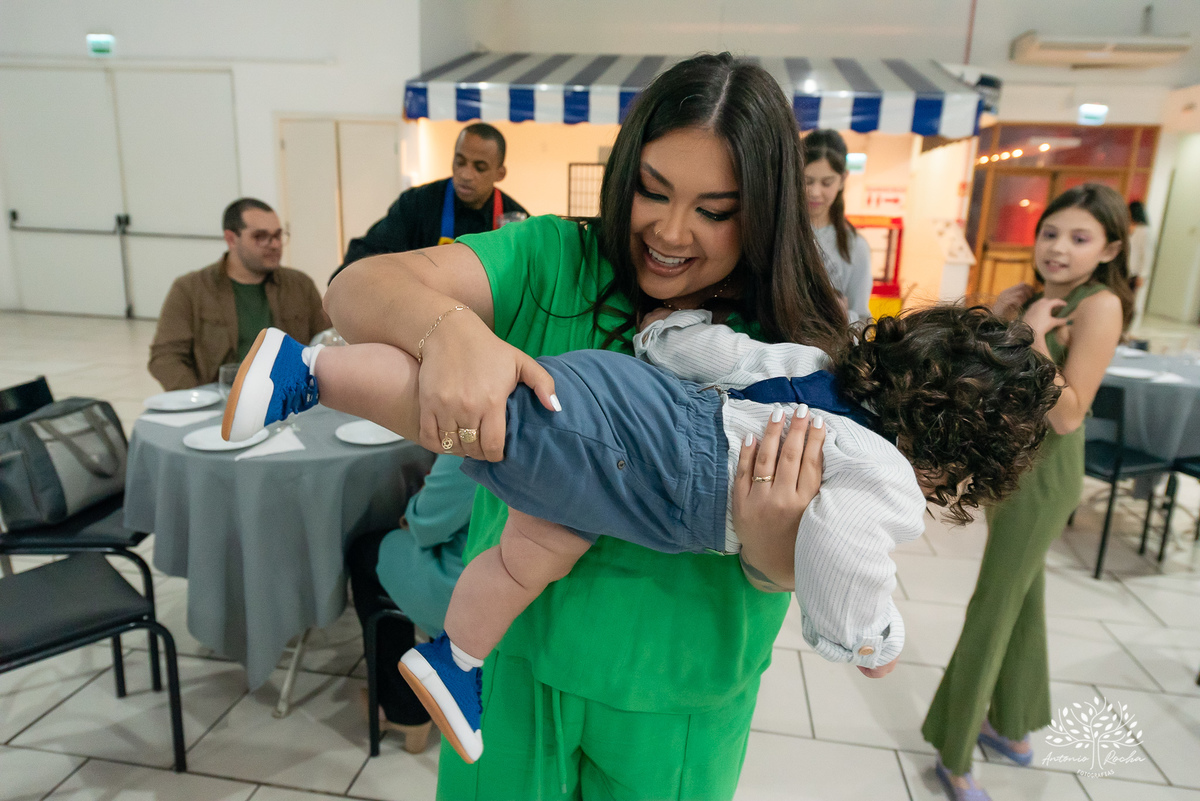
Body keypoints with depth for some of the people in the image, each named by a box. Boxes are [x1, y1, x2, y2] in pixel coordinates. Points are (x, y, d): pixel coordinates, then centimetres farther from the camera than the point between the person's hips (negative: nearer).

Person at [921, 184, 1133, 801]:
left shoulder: (1099, 306, -18)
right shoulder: (1034, 298, 5)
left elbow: (1067, 416, -24)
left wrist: (1034, 336, -25)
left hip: (1042, 477, -8)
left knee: (991, 612, -1)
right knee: (1021, 596, 20)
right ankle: (1012, 727, 39)